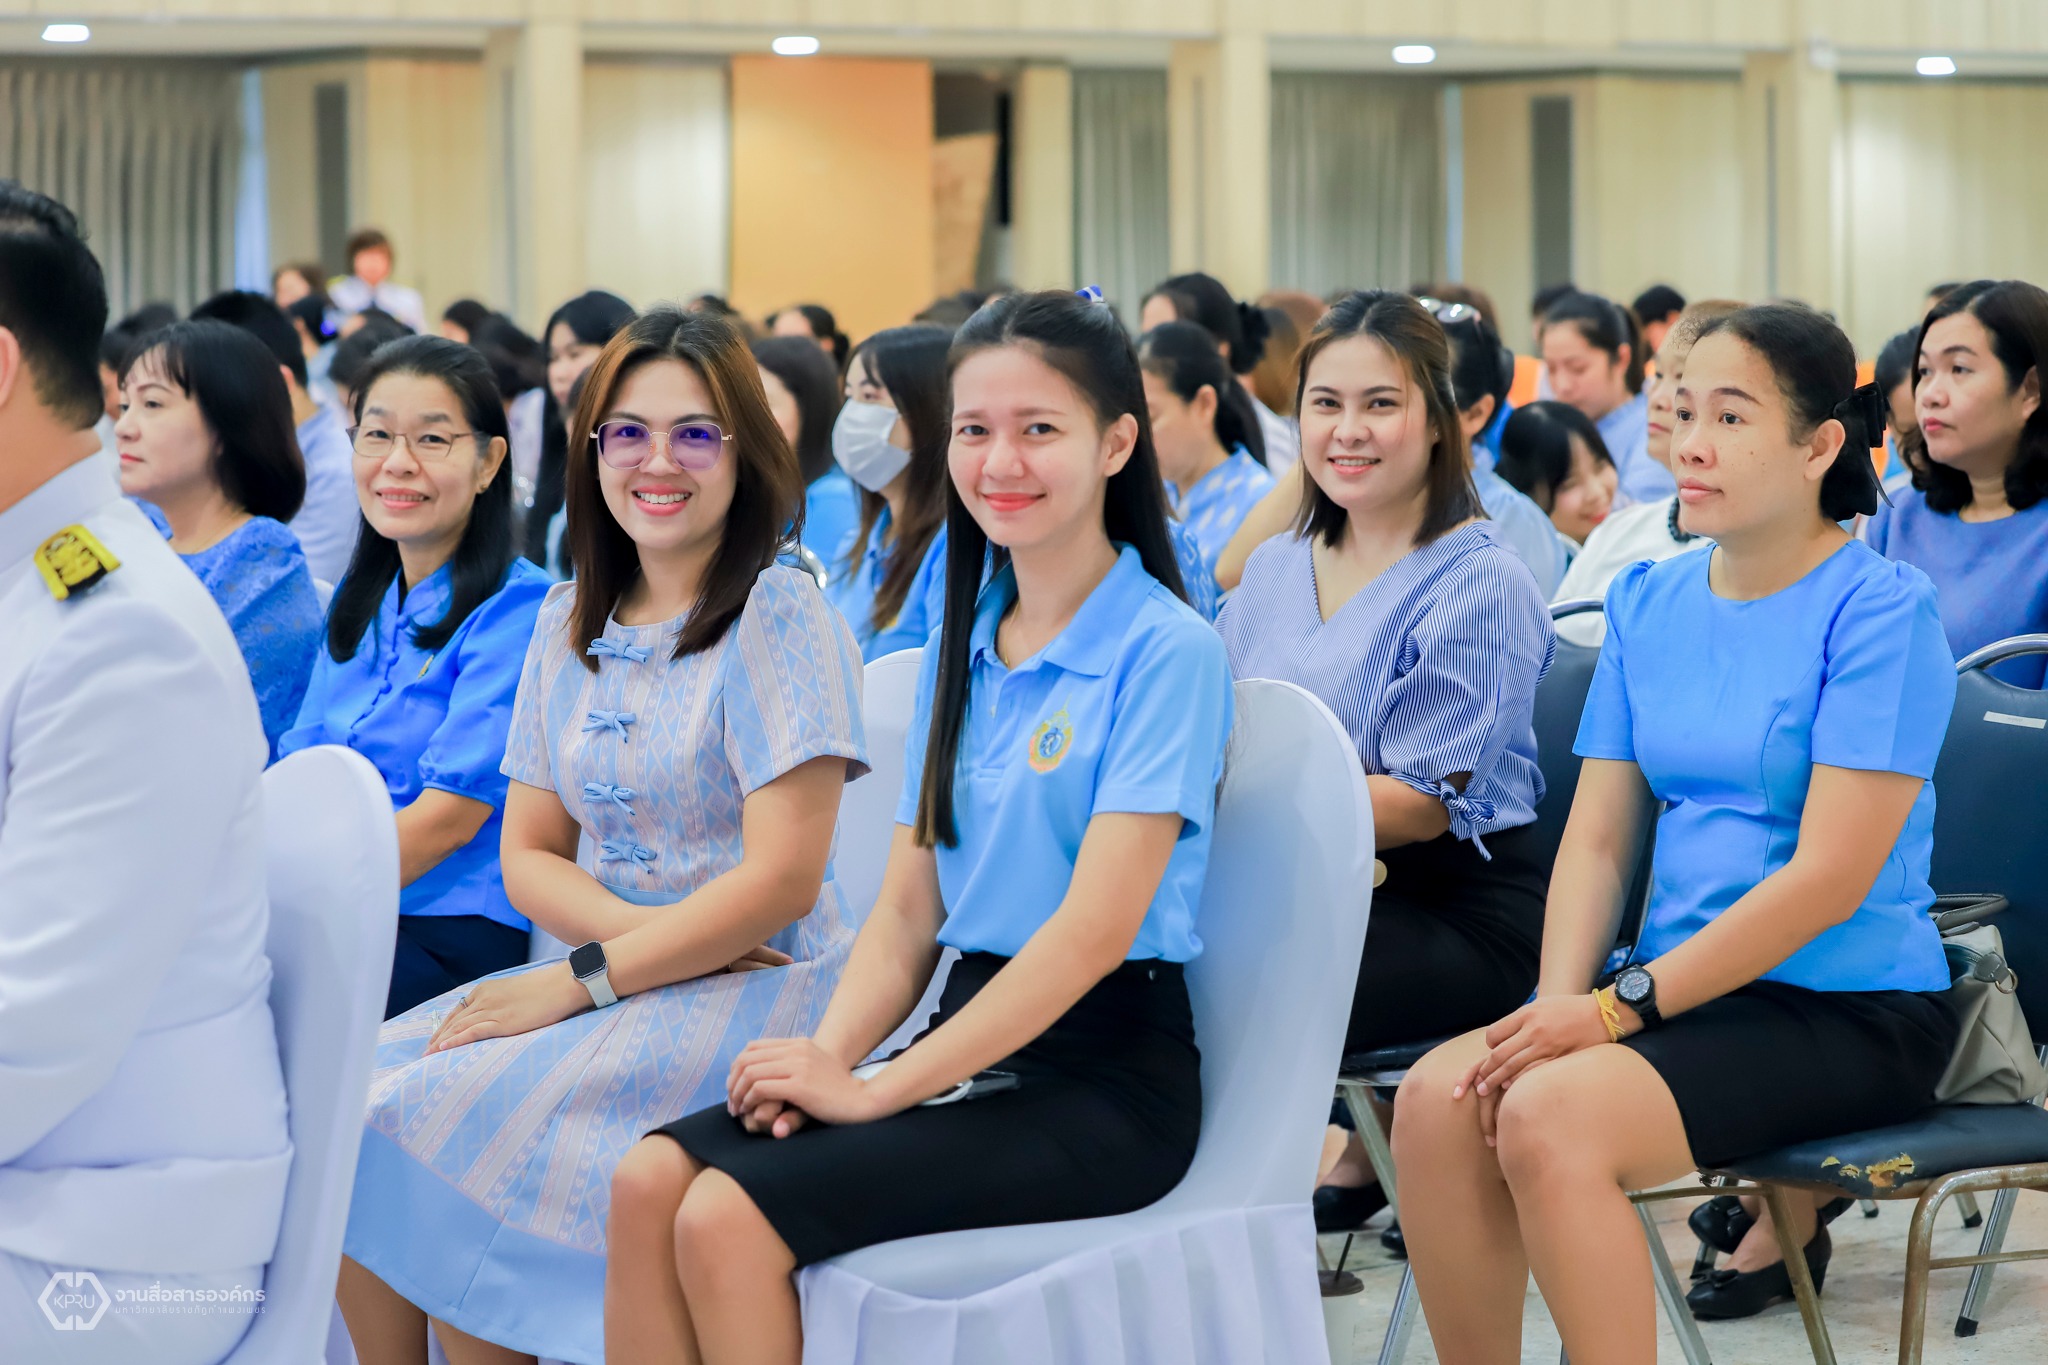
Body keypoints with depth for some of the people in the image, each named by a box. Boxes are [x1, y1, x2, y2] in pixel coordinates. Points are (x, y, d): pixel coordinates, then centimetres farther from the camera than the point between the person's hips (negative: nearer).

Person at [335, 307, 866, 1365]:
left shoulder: (779, 618, -8)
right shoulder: (568, 622, 13)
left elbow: (782, 880, -14)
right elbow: (529, 855, 11)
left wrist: (586, 979, -15)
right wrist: (648, 930, -10)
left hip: (763, 989, -6)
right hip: (610, 974, 6)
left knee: (440, 1122, -24)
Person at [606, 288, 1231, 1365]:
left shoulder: (1165, 649, -9)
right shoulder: (962, 647, 15)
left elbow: (1095, 927, -17)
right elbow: (908, 910, 12)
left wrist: (880, 1088, -18)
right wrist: (830, 1055, -8)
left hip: (1105, 1080, -7)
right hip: (969, 1036, 7)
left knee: (730, 1218, -25)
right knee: (649, 1180, -16)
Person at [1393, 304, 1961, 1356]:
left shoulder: (1880, 608, -10)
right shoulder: (1646, 601, 11)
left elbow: (1831, 877, -16)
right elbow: (1598, 838, 8)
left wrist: (1622, 1007, -18)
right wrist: (1558, 1006, -10)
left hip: (1851, 1011, -6)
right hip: (1688, 986, 6)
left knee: (1551, 1118, -28)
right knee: (1436, 1101, -19)